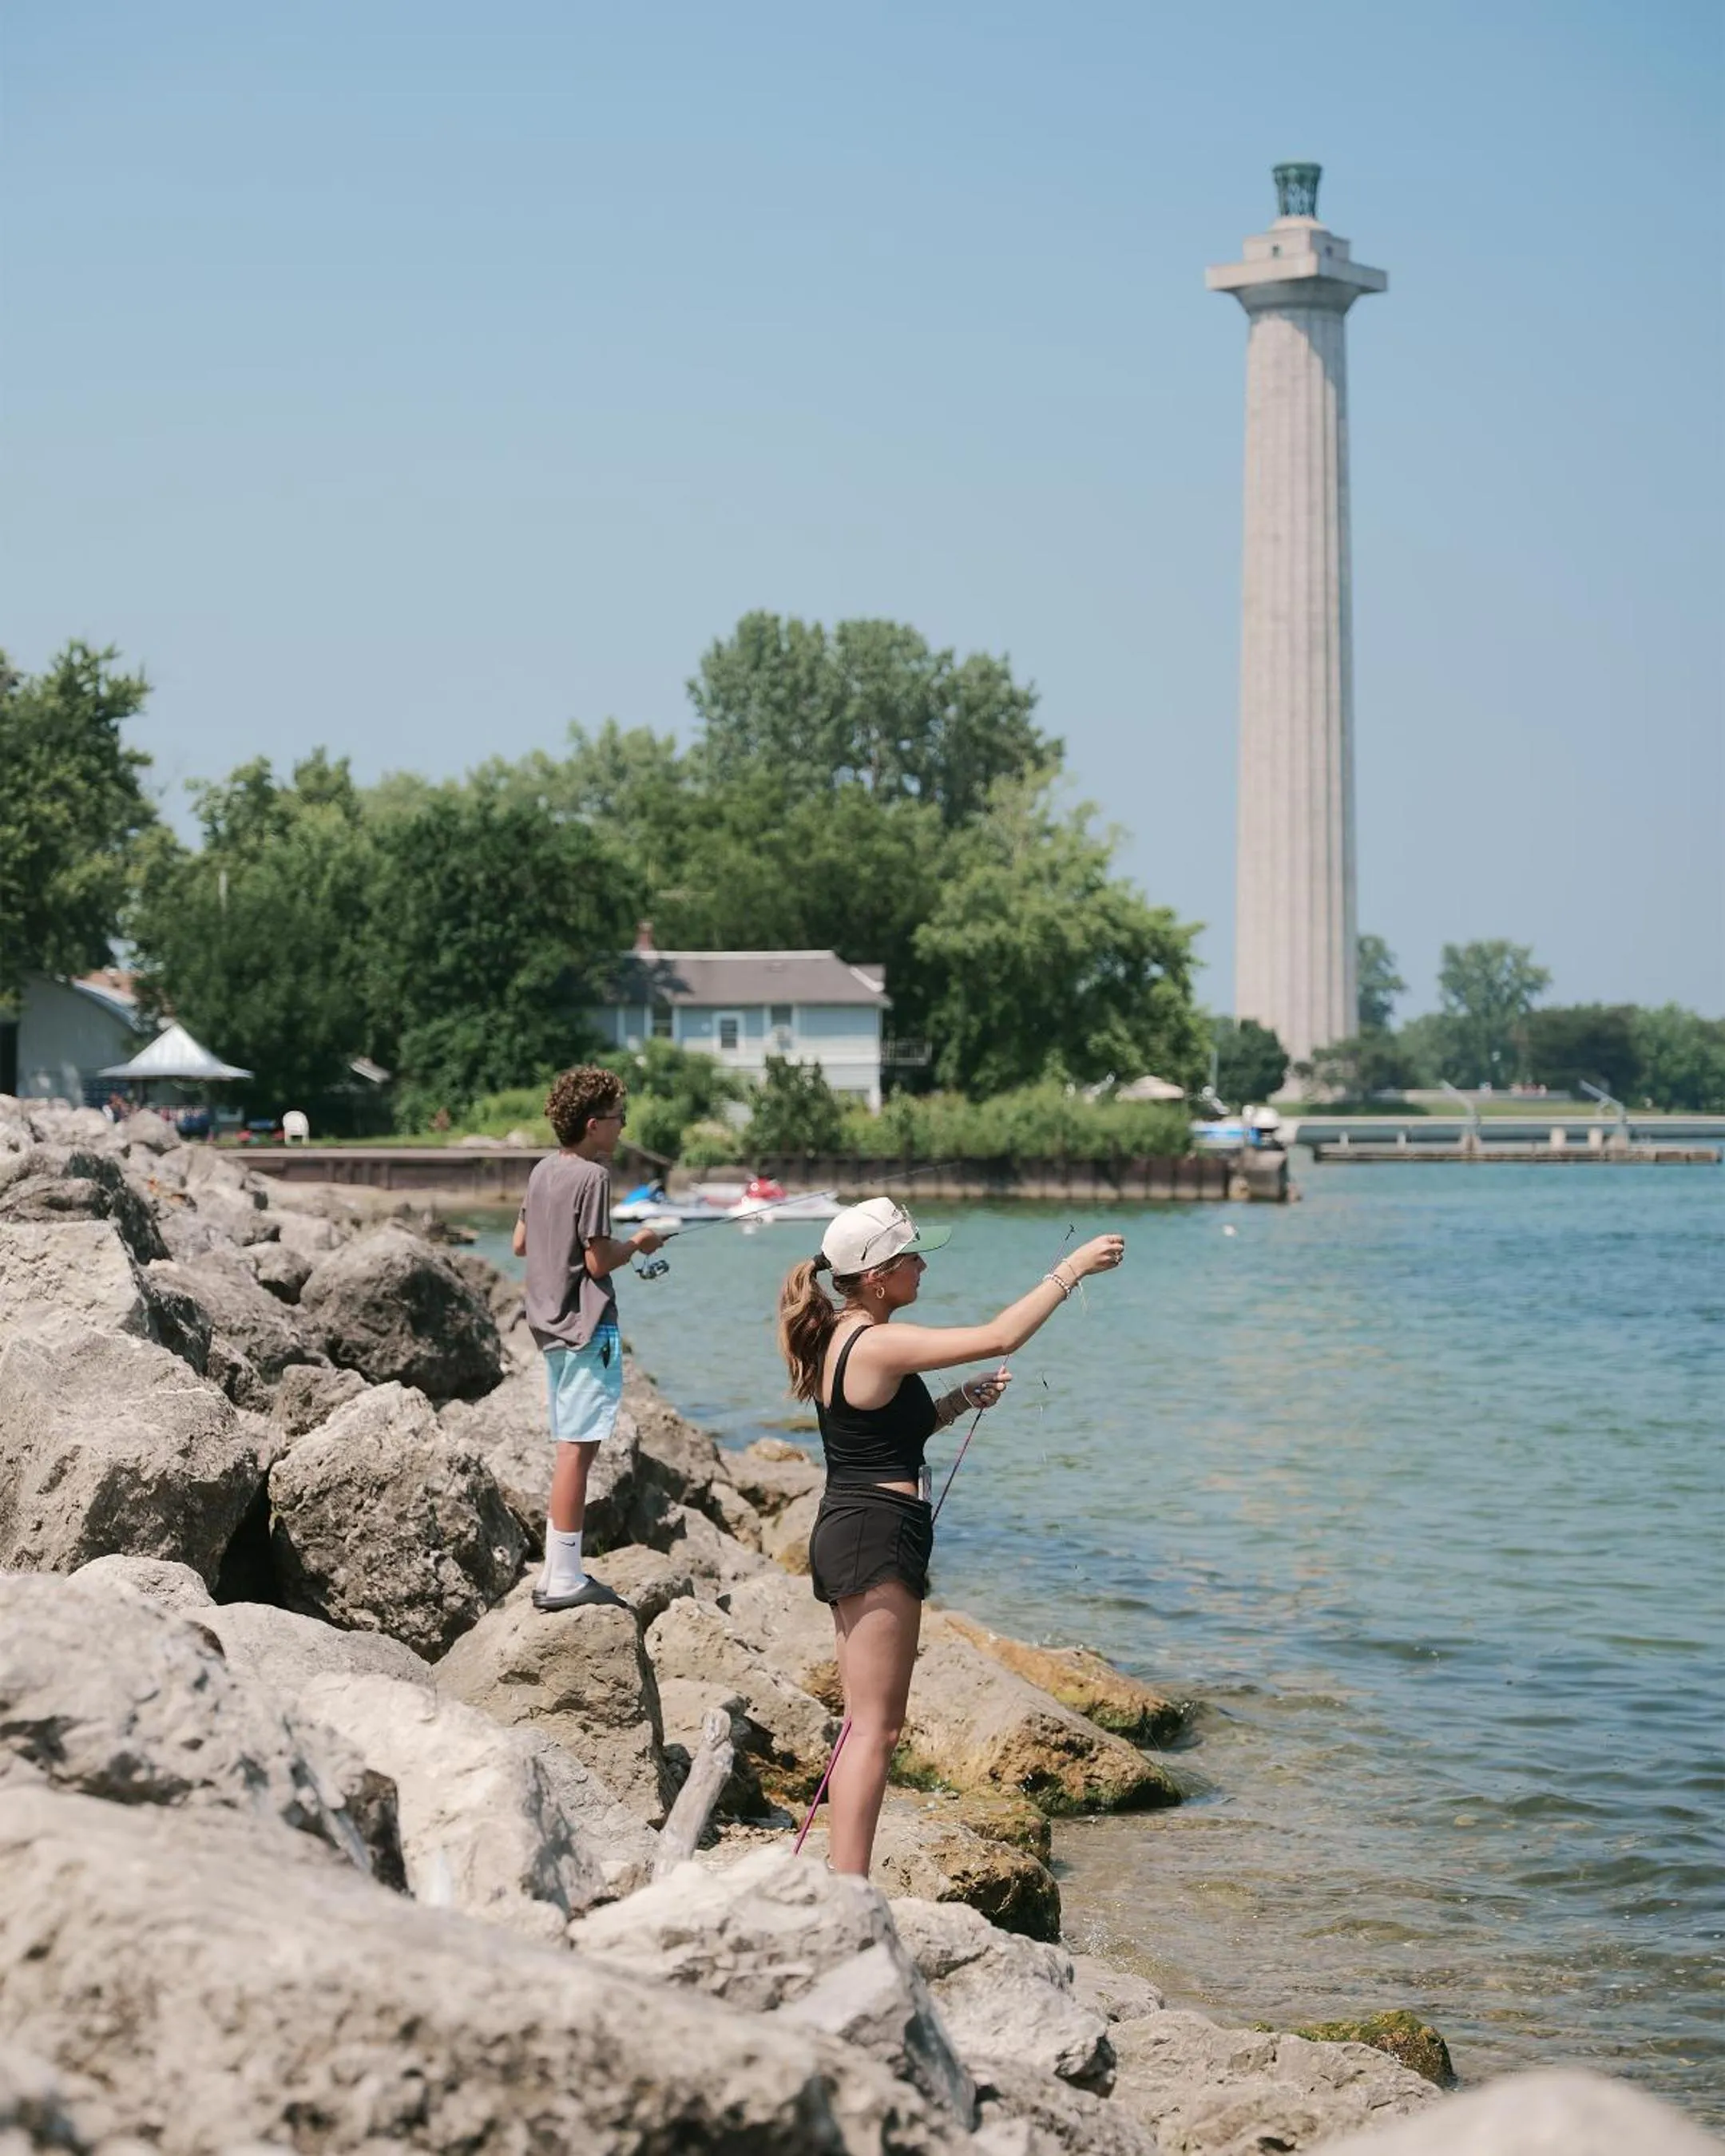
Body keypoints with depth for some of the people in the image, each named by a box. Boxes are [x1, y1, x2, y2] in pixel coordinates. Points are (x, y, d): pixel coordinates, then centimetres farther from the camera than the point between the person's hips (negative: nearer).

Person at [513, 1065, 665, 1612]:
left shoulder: (544, 1170, 10)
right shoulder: (592, 1177, -16)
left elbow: (521, 1243, 18)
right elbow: (599, 1262, -16)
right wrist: (637, 1244, 0)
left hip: (551, 1324, 9)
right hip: (587, 1326, -9)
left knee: (570, 1449, 14)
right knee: (577, 1449, -8)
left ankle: (557, 1573, 17)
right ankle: (565, 1579, -8)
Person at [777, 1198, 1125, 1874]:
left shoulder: (839, 1338, 12)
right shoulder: (878, 1345, -18)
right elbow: (1000, 1337, -20)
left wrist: (959, 1401, 11)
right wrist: (1073, 1267, -12)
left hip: (846, 1534, 10)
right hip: (878, 1539, -10)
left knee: (866, 1724, 15)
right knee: (875, 1727, -9)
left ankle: (845, 1886, 18)